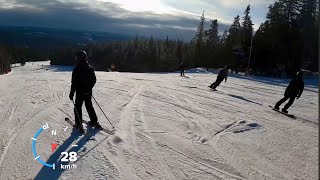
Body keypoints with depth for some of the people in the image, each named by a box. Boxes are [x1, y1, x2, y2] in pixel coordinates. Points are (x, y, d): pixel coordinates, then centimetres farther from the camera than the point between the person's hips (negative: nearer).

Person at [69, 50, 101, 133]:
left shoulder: (76, 69, -18)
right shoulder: (90, 68, 1)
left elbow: (74, 83, -17)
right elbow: (94, 80, 8)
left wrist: (71, 94, -9)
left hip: (80, 93, -6)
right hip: (88, 92, 6)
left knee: (78, 107, 9)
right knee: (89, 106, 19)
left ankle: (79, 124, 14)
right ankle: (94, 121, 25)